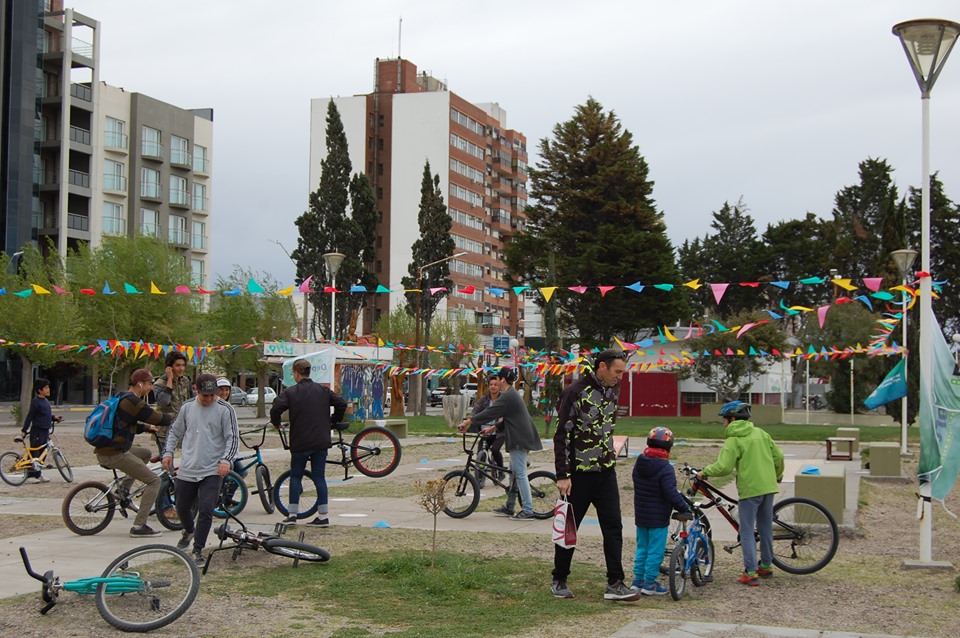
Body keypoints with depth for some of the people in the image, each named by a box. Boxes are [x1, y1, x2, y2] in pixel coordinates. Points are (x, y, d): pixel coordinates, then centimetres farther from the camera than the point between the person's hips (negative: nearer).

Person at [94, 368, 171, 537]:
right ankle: (139, 526, -6)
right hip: (114, 454, -10)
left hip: (104, 452, 10)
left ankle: (124, 487, 17)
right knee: (154, 481, -3)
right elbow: (160, 419, -13)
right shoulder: (133, 402, -14)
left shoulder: (122, 399, 18)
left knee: (146, 453, 30)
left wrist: (147, 427, 18)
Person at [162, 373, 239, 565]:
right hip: (187, 469, 4)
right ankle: (189, 531, 46)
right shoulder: (187, 407, 7)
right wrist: (168, 452, 6)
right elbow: (175, 431, 18)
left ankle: (198, 550, -2)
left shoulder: (225, 409, -5)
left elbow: (233, 437, -6)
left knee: (206, 510, -12)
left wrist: (226, 459, -19)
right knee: (182, 507, 14)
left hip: (212, 471, -4)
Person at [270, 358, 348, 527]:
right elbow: (341, 403, 2)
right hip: (321, 442, 3)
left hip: (300, 443, -3)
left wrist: (276, 424, 3)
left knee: (295, 476, 10)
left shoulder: (290, 392, -6)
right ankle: (323, 516, 3)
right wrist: (333, 421, 17)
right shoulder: (323, 390, 5)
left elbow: (276, 409, -17)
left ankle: (292, 514, 4)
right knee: (319, 477, 7)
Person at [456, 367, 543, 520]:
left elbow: (489, 413, -16)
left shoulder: (507, 397, -14)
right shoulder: (512, 394, 18)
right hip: (522, 438, 11)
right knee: (514, 472, 16)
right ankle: (509, 507, 25)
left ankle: (528, 511, -10)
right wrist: (492, 428, 21)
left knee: (520, 474, -9)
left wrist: (468, 421, -11)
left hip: (519, 439, -11)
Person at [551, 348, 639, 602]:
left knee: (613, 528, 0)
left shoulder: (612, 391, 8)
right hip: (579, 474, -6)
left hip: (606, 472, 6)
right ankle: (559, 581, 20)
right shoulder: (576, 392, -13)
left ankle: (615, 584, 3)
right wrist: (562, 475, -16)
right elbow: (562, 435, -14)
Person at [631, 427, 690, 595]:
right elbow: (671, 493, -23)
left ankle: (638, 580, 20)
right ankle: (650, 584, 6)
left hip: (640, 516, 7)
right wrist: (684, 508, -13)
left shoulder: (638, 464, 5)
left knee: (642, 548, 17)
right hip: (658, 518, -7)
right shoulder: (665, 469, -19)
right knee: (655, 551, 2)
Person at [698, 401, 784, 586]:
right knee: (766, 528, 18)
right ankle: (766, 566, 28)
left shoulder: (733, 440, -9)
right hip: (768, 486, 6)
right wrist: (777, 476, 27)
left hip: (749, 488, -6)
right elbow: (778, 456, 10)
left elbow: (723, 467, -17)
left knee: (747, 531, 0)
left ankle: (750, 572, -4)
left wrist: (704, 472, -1)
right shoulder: (760, 433, 10)